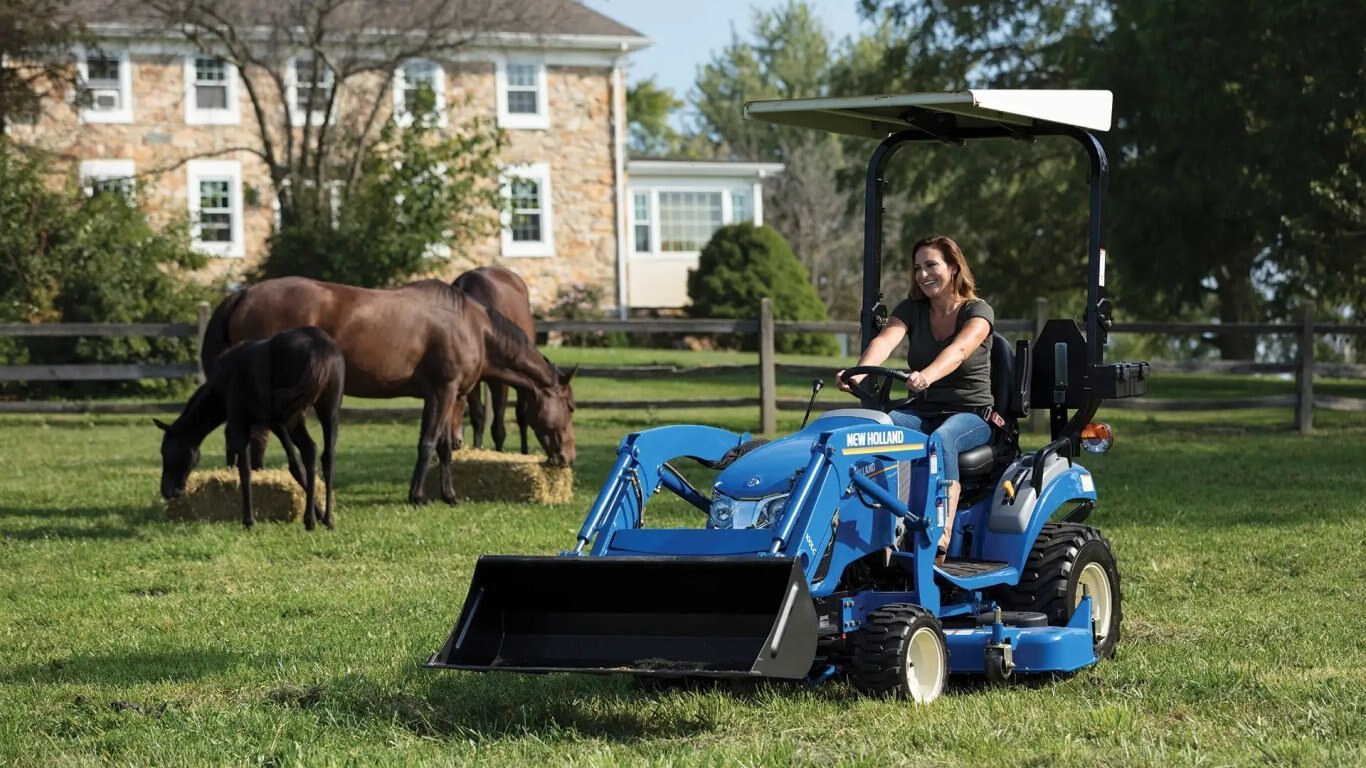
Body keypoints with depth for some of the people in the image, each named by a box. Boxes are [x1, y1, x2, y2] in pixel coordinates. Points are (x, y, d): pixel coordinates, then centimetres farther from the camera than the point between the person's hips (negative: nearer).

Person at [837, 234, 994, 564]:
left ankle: (942, 537, -51)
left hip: (971, 415, -4)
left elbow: (957, 351, -27)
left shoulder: (978, 312, -5)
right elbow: (885, 340, -13)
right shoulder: (911, 309, 8)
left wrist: (927, 376, -49)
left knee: (942, 438, -39)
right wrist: (859, 372, -36)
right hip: (921, 412, 4)